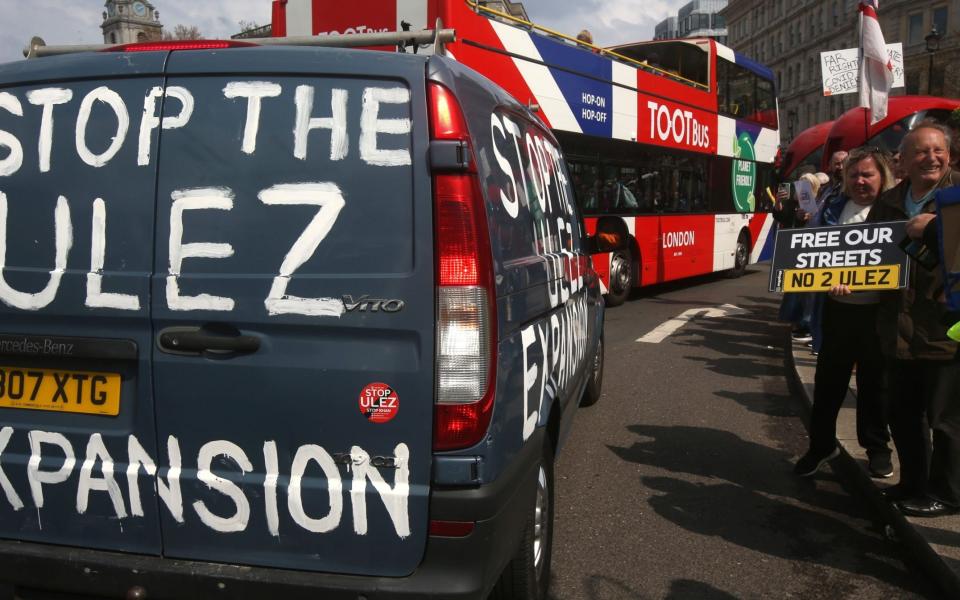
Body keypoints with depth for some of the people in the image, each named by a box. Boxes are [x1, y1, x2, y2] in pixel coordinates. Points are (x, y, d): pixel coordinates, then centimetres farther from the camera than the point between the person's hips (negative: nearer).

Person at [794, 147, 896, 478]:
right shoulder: (832, 208, 5)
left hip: (877, 310, -2)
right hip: (837, 307, 2)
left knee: (874, 380, 11)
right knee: (829, 378, 8)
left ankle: (877, 447, 27)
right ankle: (821, 444, 21)